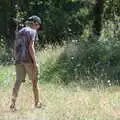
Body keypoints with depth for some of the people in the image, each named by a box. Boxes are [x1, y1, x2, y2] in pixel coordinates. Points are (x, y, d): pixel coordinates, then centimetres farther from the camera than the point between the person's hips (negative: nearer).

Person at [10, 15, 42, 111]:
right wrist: (35, 62, -14)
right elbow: (31, 47, -14)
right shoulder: (32, 31, -3)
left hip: (19, 60, 6)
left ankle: (13, 104, -8)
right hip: (28, 59, -6)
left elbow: (15, 49, 18)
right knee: (34, 81, 5)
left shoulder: (19, 32, 20)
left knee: (18, 81, 2)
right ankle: (37, 103, 12)